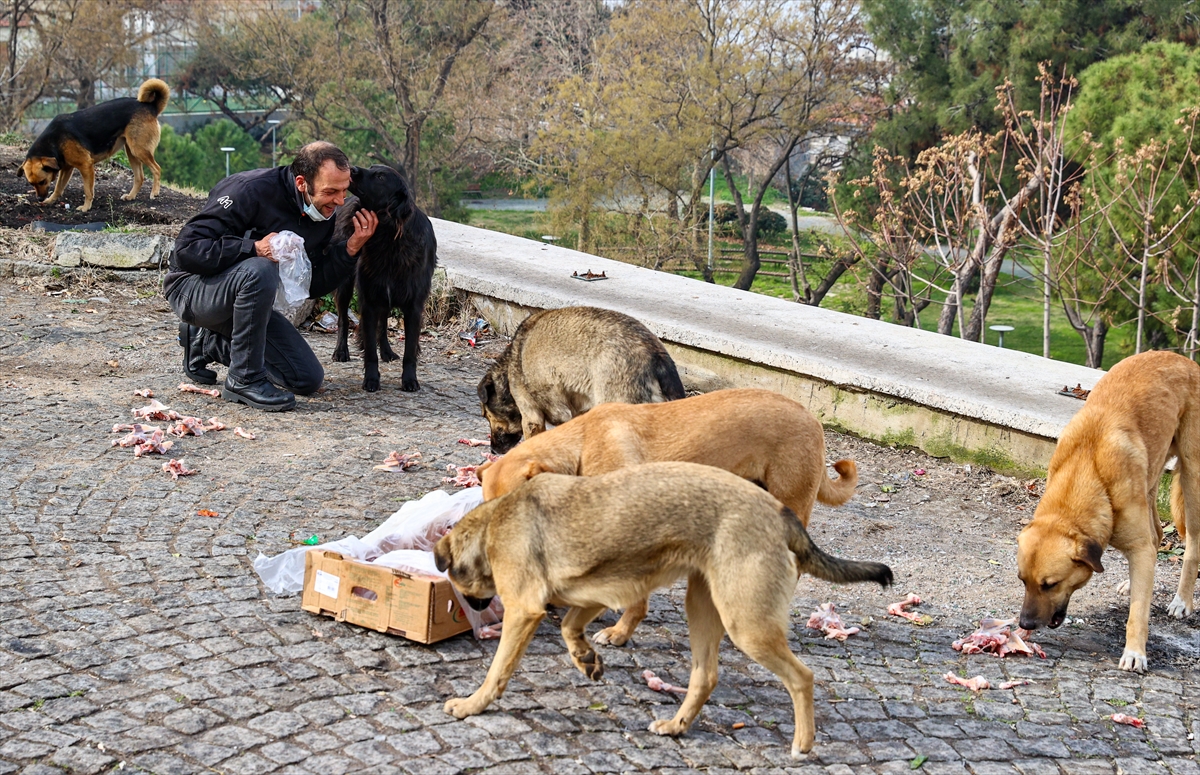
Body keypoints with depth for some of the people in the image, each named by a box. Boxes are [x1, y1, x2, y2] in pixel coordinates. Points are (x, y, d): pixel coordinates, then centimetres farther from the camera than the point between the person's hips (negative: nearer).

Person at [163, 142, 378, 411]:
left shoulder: (323, 215, -3)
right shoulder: (251, 191, -24)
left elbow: (312, 287, -1)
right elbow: (186, 250, -28)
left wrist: (350, 248, -14)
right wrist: (254, 247, -37)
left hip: (242, 300, 7)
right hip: (194, 286, -7)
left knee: (308, 379, 0)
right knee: (260, 269, -39)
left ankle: (208, 342, 17)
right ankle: (244, 379, -23)